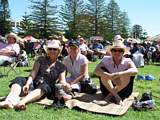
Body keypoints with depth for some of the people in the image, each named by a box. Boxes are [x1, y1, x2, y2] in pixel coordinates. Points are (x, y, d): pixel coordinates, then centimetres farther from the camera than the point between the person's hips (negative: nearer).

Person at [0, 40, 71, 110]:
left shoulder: (61, 66, 12)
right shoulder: (41, 60, 12)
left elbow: (62, 80, 1)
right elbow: (33, 73, -1)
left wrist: (65, 84, -24)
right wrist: (27, 84, -20)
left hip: (46, 89, -2)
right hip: (33, 84, 2)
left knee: (45, 86, -35)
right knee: (19, 80, -24)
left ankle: (22, 102, -58)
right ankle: (10, 101, -52)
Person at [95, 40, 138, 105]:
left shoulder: (127, 61, -10)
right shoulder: (106, 59, -9)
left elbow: (135, 71, -32)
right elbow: (96, 70, -26)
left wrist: (118, 74, -44)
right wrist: (111, 77, -41)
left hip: (123, 90, 0)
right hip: (108, 89, 1)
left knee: (128, 73, -25)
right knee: (103, 72, -22)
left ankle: (111, 95, -16)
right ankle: (116, 96, -24)